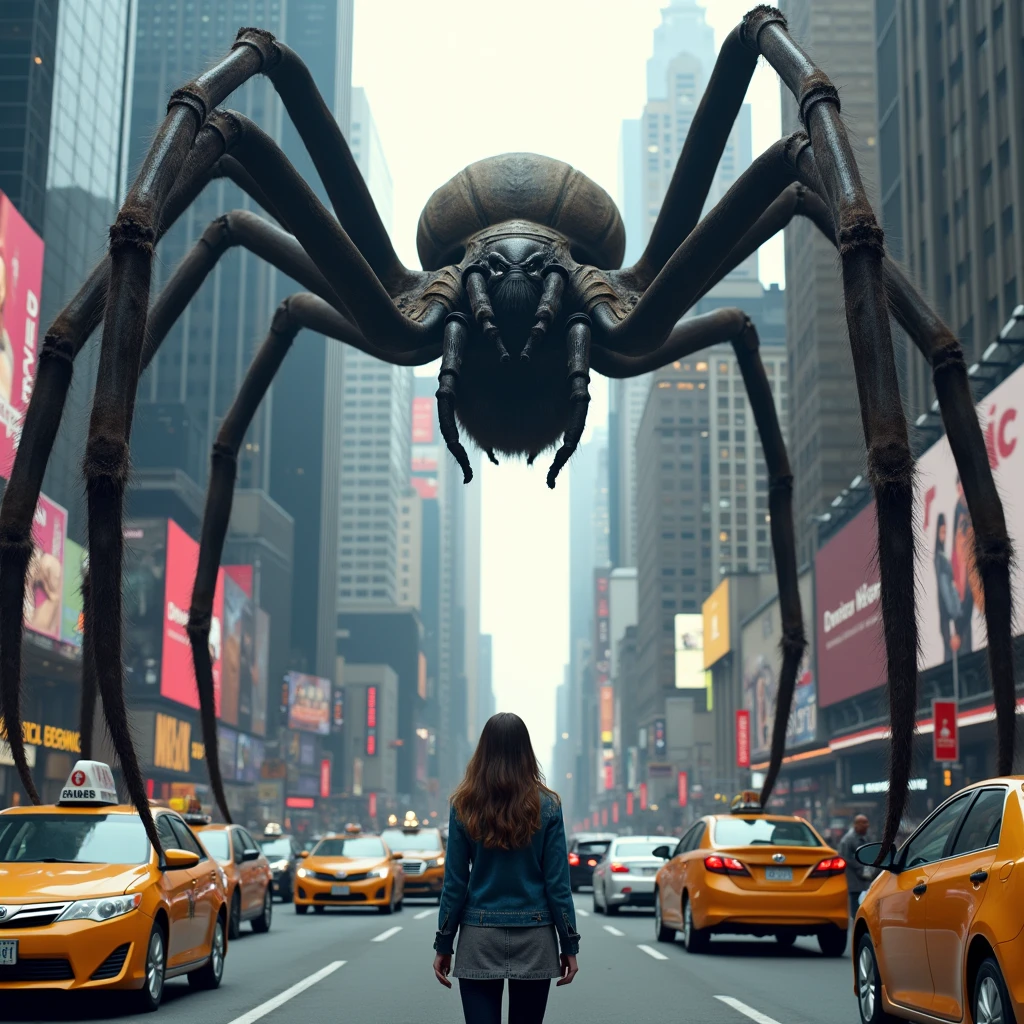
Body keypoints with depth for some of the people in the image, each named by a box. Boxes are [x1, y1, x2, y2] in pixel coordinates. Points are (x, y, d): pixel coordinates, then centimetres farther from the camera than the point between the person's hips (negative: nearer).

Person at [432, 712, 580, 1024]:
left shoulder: (465, 806, -3)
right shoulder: (547, 807, -4)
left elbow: (455, 882, -2)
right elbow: (557, 882, -4)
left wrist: (444, 945, 5)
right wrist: (569, 944, 3)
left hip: (479, 939, 0)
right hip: (534, 939, 1)